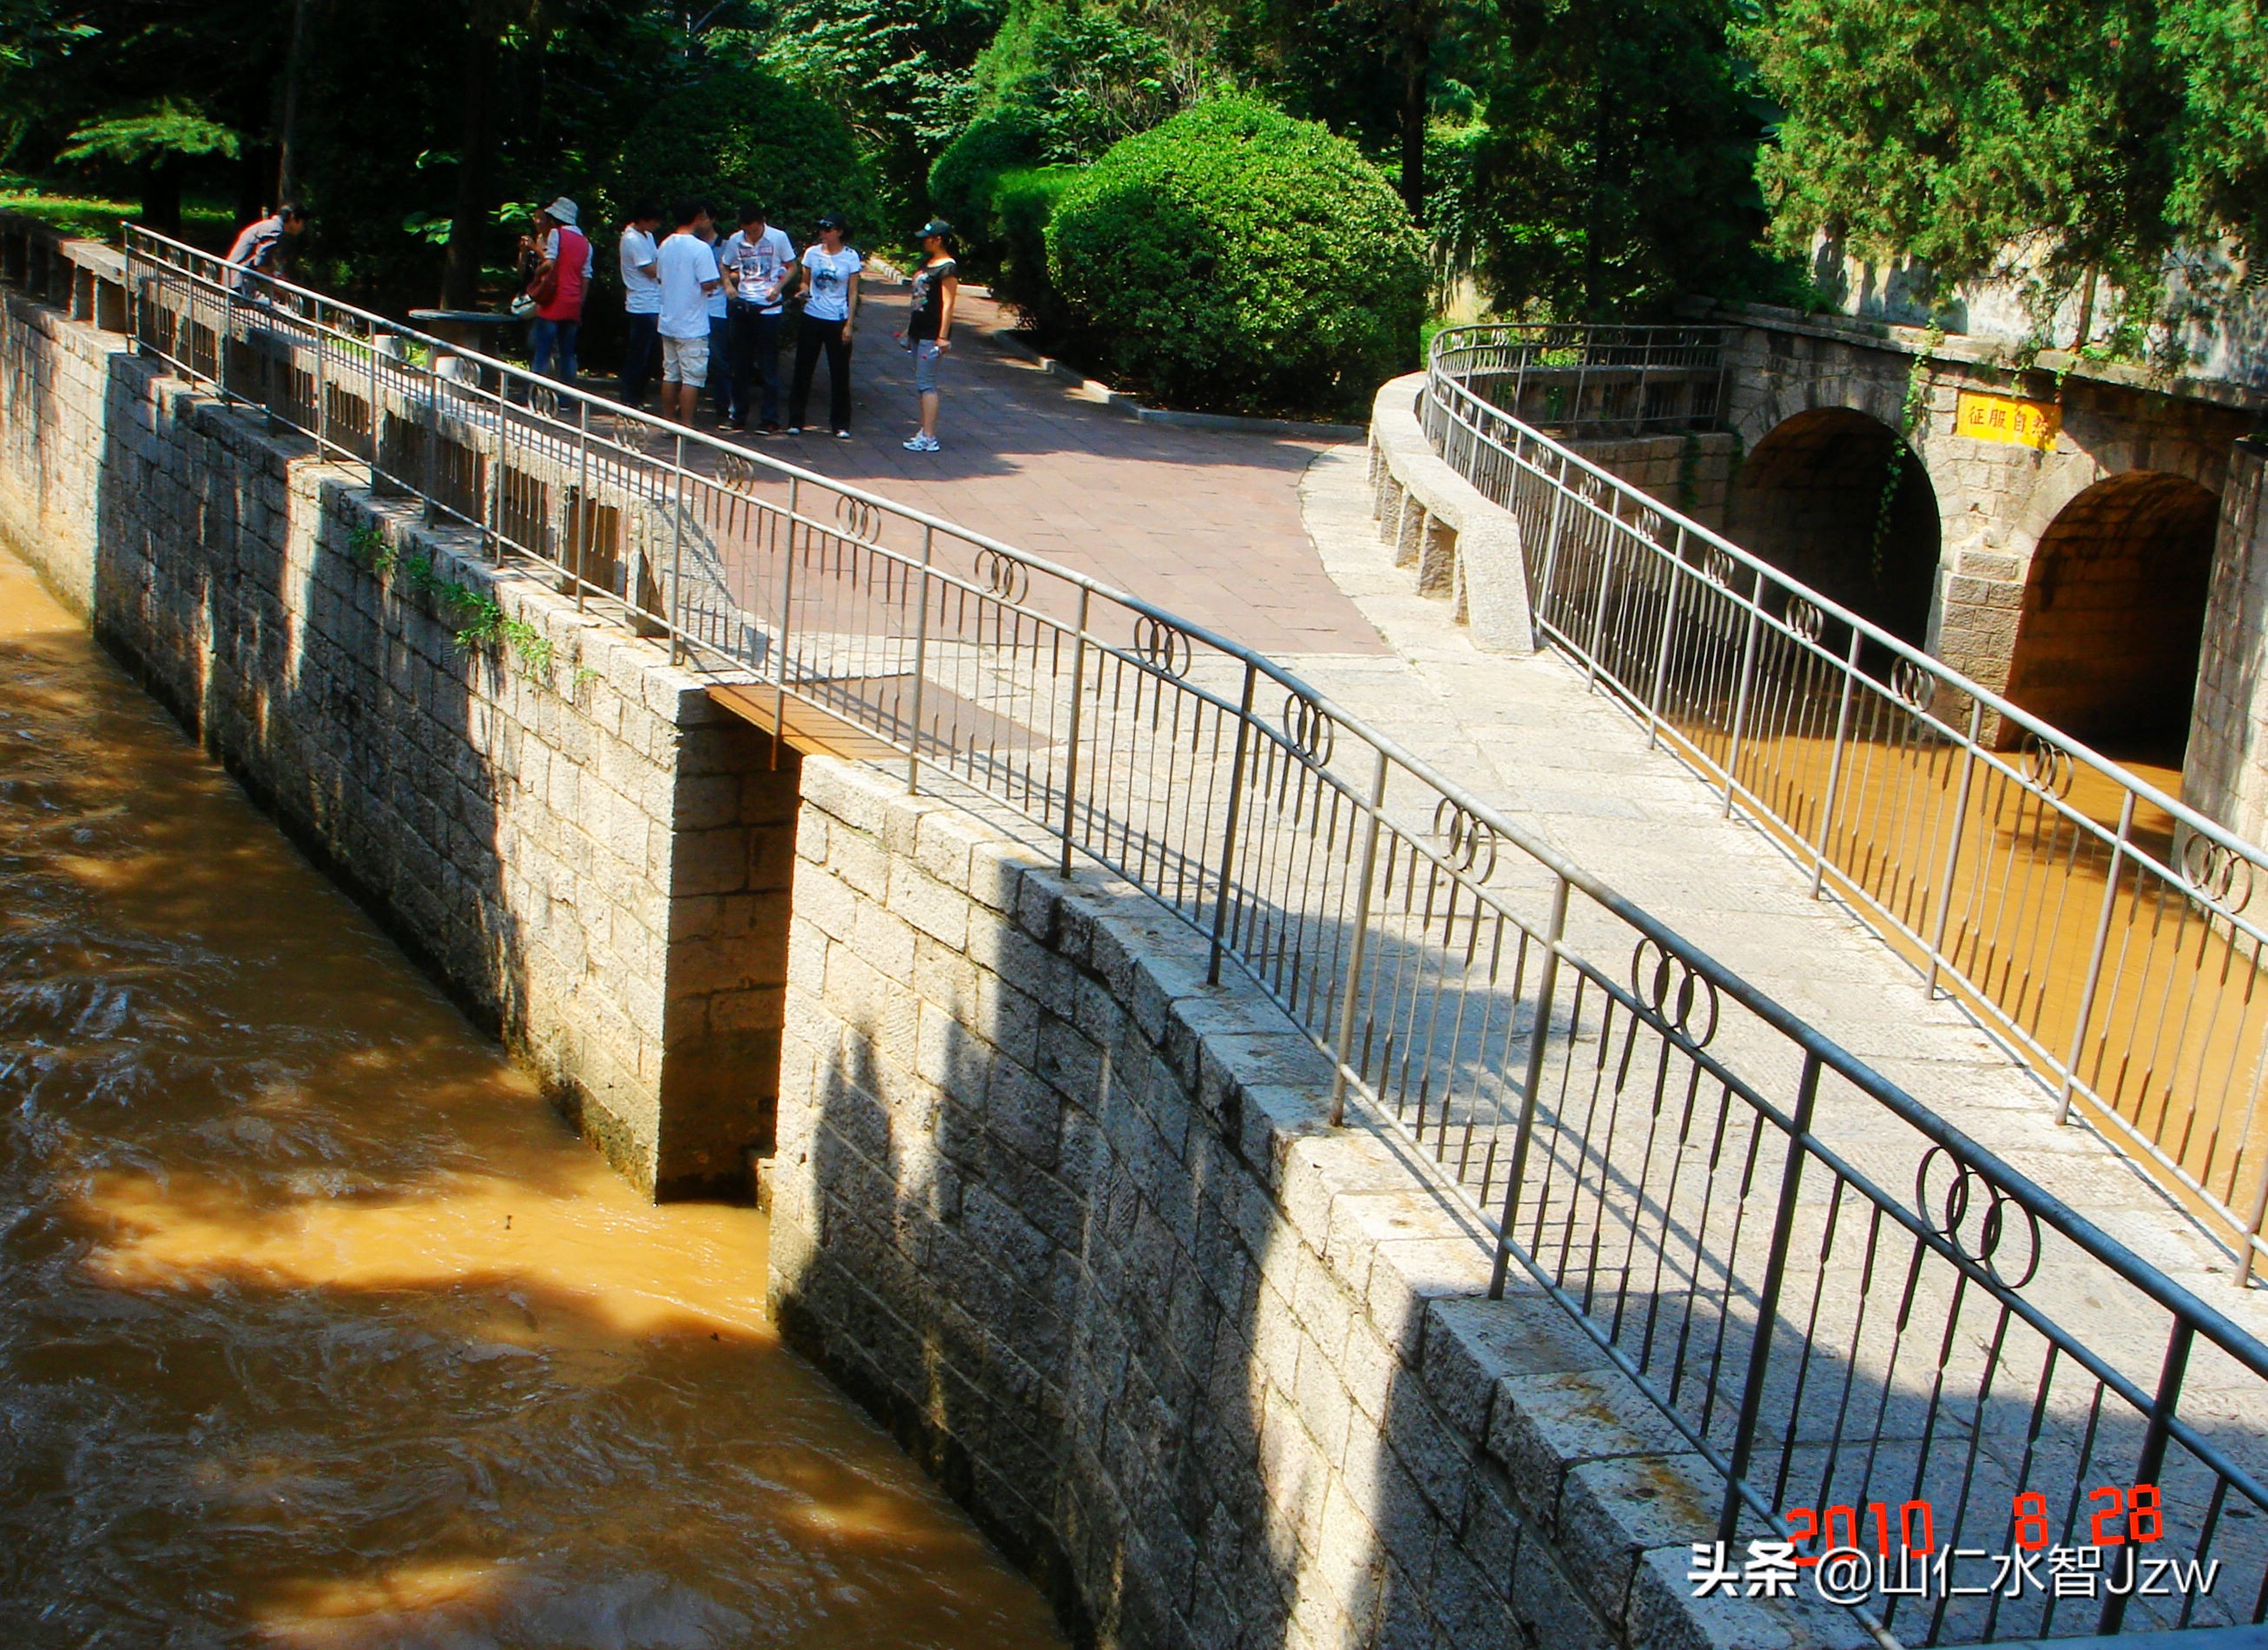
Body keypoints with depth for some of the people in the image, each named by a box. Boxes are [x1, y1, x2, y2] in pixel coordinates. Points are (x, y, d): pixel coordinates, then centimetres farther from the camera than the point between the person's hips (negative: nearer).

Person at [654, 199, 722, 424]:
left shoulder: (665, 246, 8)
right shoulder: (700, 248, -16)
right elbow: (709, 284, -20)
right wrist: (720, 281, 1)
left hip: (668, 323, 7)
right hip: (692, 327, -7)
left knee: (670, 375, 13)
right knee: (692, 378, -3)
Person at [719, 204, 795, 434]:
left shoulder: (778, 238, -4)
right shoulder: (735, 241, 3)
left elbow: (791, 267, 3)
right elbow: (726, 267, 17)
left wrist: (778, 287, -13)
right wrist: (729, 285, -3)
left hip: (769, 308, -3)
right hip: (742, 306, 3)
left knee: (769, 365, -1)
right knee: (740, 363, 8)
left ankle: (771, 419, 3)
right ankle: (738, 415, 17)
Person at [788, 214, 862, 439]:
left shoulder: (851, 256, -2)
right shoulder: (812, 252, 4)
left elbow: (853, 293, 0)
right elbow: (805, 282, 14)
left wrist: (849, 324, -5)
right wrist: (803, 292, -9)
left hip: (838, 320, -2)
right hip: (812, 318, 2)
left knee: (839, 373, 2)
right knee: (803, 370, 3)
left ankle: (840, 424, 11)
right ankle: (795, 421, 10)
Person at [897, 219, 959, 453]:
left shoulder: (947, 268, -12)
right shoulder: (926, 263, 16)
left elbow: (948, 303, -17)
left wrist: (943, 337, -22)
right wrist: (909, 329, 23)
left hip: (932, 334, -10)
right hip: (918, 331, 10)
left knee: (926, 383, -11)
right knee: (921, 383, 11)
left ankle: (929, 438, -13)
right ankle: (924, 431, 17)